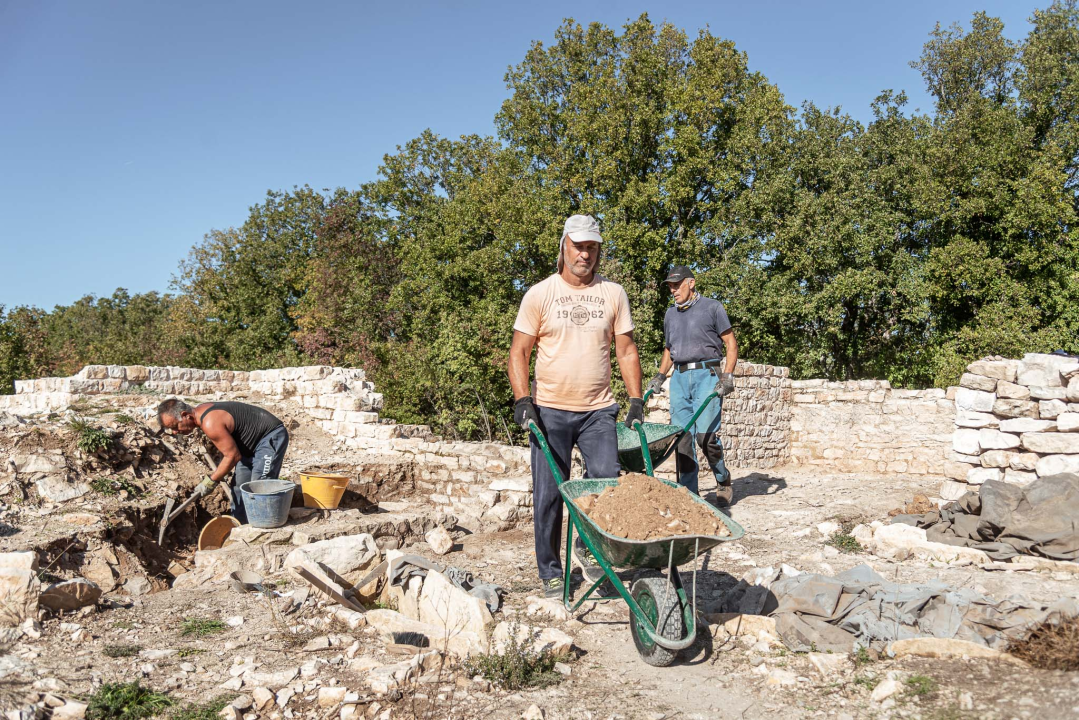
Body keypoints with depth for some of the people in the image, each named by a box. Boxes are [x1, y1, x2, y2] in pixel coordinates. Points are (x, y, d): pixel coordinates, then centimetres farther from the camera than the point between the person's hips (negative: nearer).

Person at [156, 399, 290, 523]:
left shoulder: (211, 424, -29)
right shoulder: (201, 411, 1)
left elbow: (233, 456, -24)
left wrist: (211, 480, -15)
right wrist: (218, 473, 13)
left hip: (271, 437, -11)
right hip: (253, 443, 11)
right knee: (238, 486, 13)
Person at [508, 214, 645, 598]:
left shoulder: (613, 294, 8)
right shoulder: (539, 294, 0)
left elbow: (626, 351, 11)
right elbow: (519, 352, 0)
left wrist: (636, 400, 3)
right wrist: (522, 399, -12)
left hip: (598, 410, 2)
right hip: (550, 409, -2)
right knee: (549, 495, 2)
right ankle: (550, 572, 16)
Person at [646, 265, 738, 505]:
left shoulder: (712, 307, 3)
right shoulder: (670, 314, 19)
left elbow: (731, 344, 2)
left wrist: (727, 375, -9)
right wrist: (660, 376, 14)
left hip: (706, 374, -5)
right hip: (679, 377, 5)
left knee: (705, 434, -14)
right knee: (681, 435, -1)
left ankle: (723, 481, 8)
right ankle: (688, 491, 5)